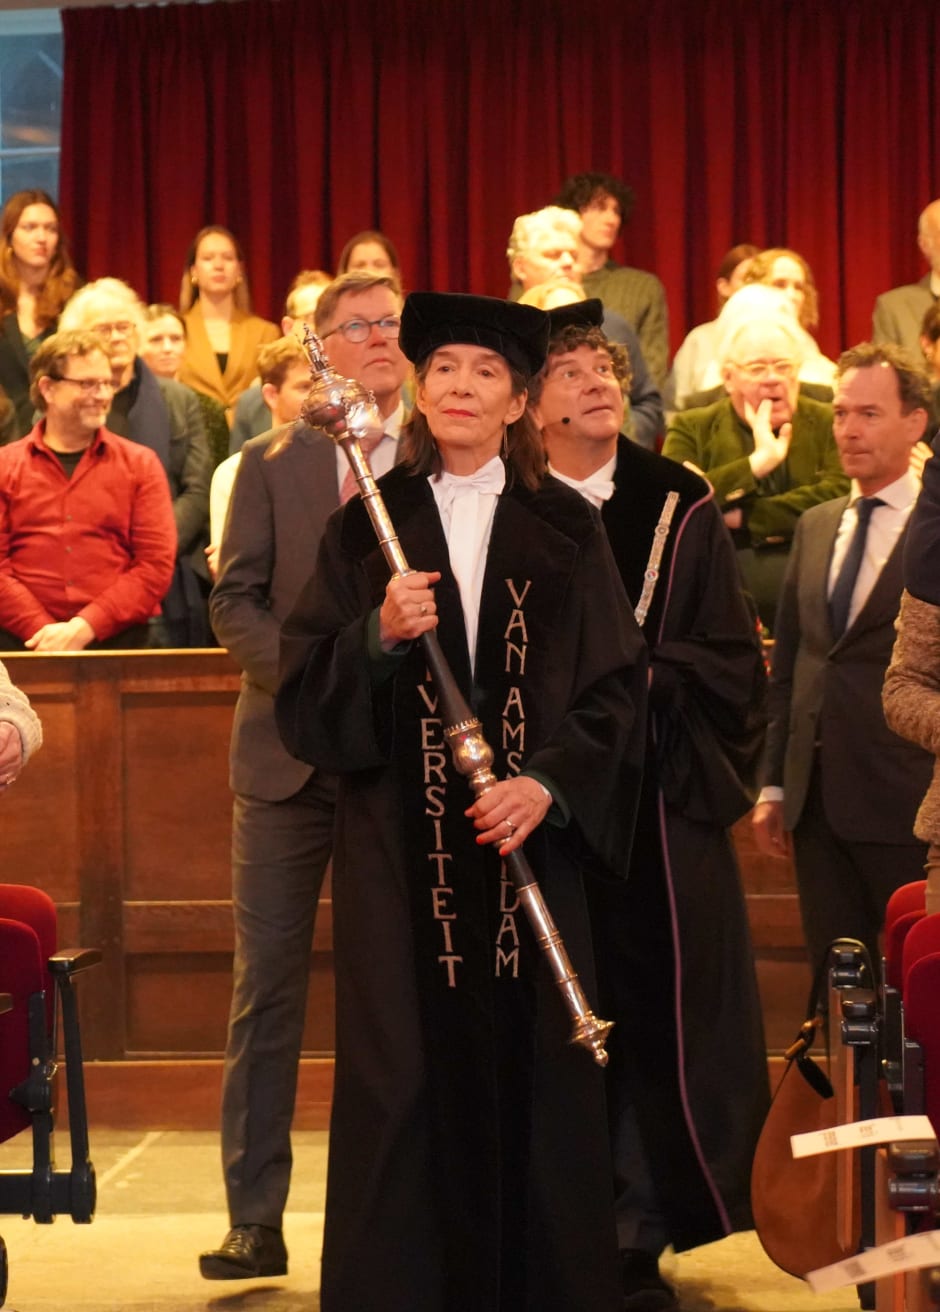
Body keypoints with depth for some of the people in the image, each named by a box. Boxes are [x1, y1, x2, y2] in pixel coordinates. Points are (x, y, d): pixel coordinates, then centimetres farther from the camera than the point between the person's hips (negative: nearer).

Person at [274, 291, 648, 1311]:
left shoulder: (565, 531, 7)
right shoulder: (367, 527, 7)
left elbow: (616, 688, 2)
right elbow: (302, 687, 2)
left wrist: (548, 784, -13)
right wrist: (377, 636, -17)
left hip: (529, 844, 0)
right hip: (399, 850, 0)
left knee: (530, 1072, 1)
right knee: (407, 1083, -2)